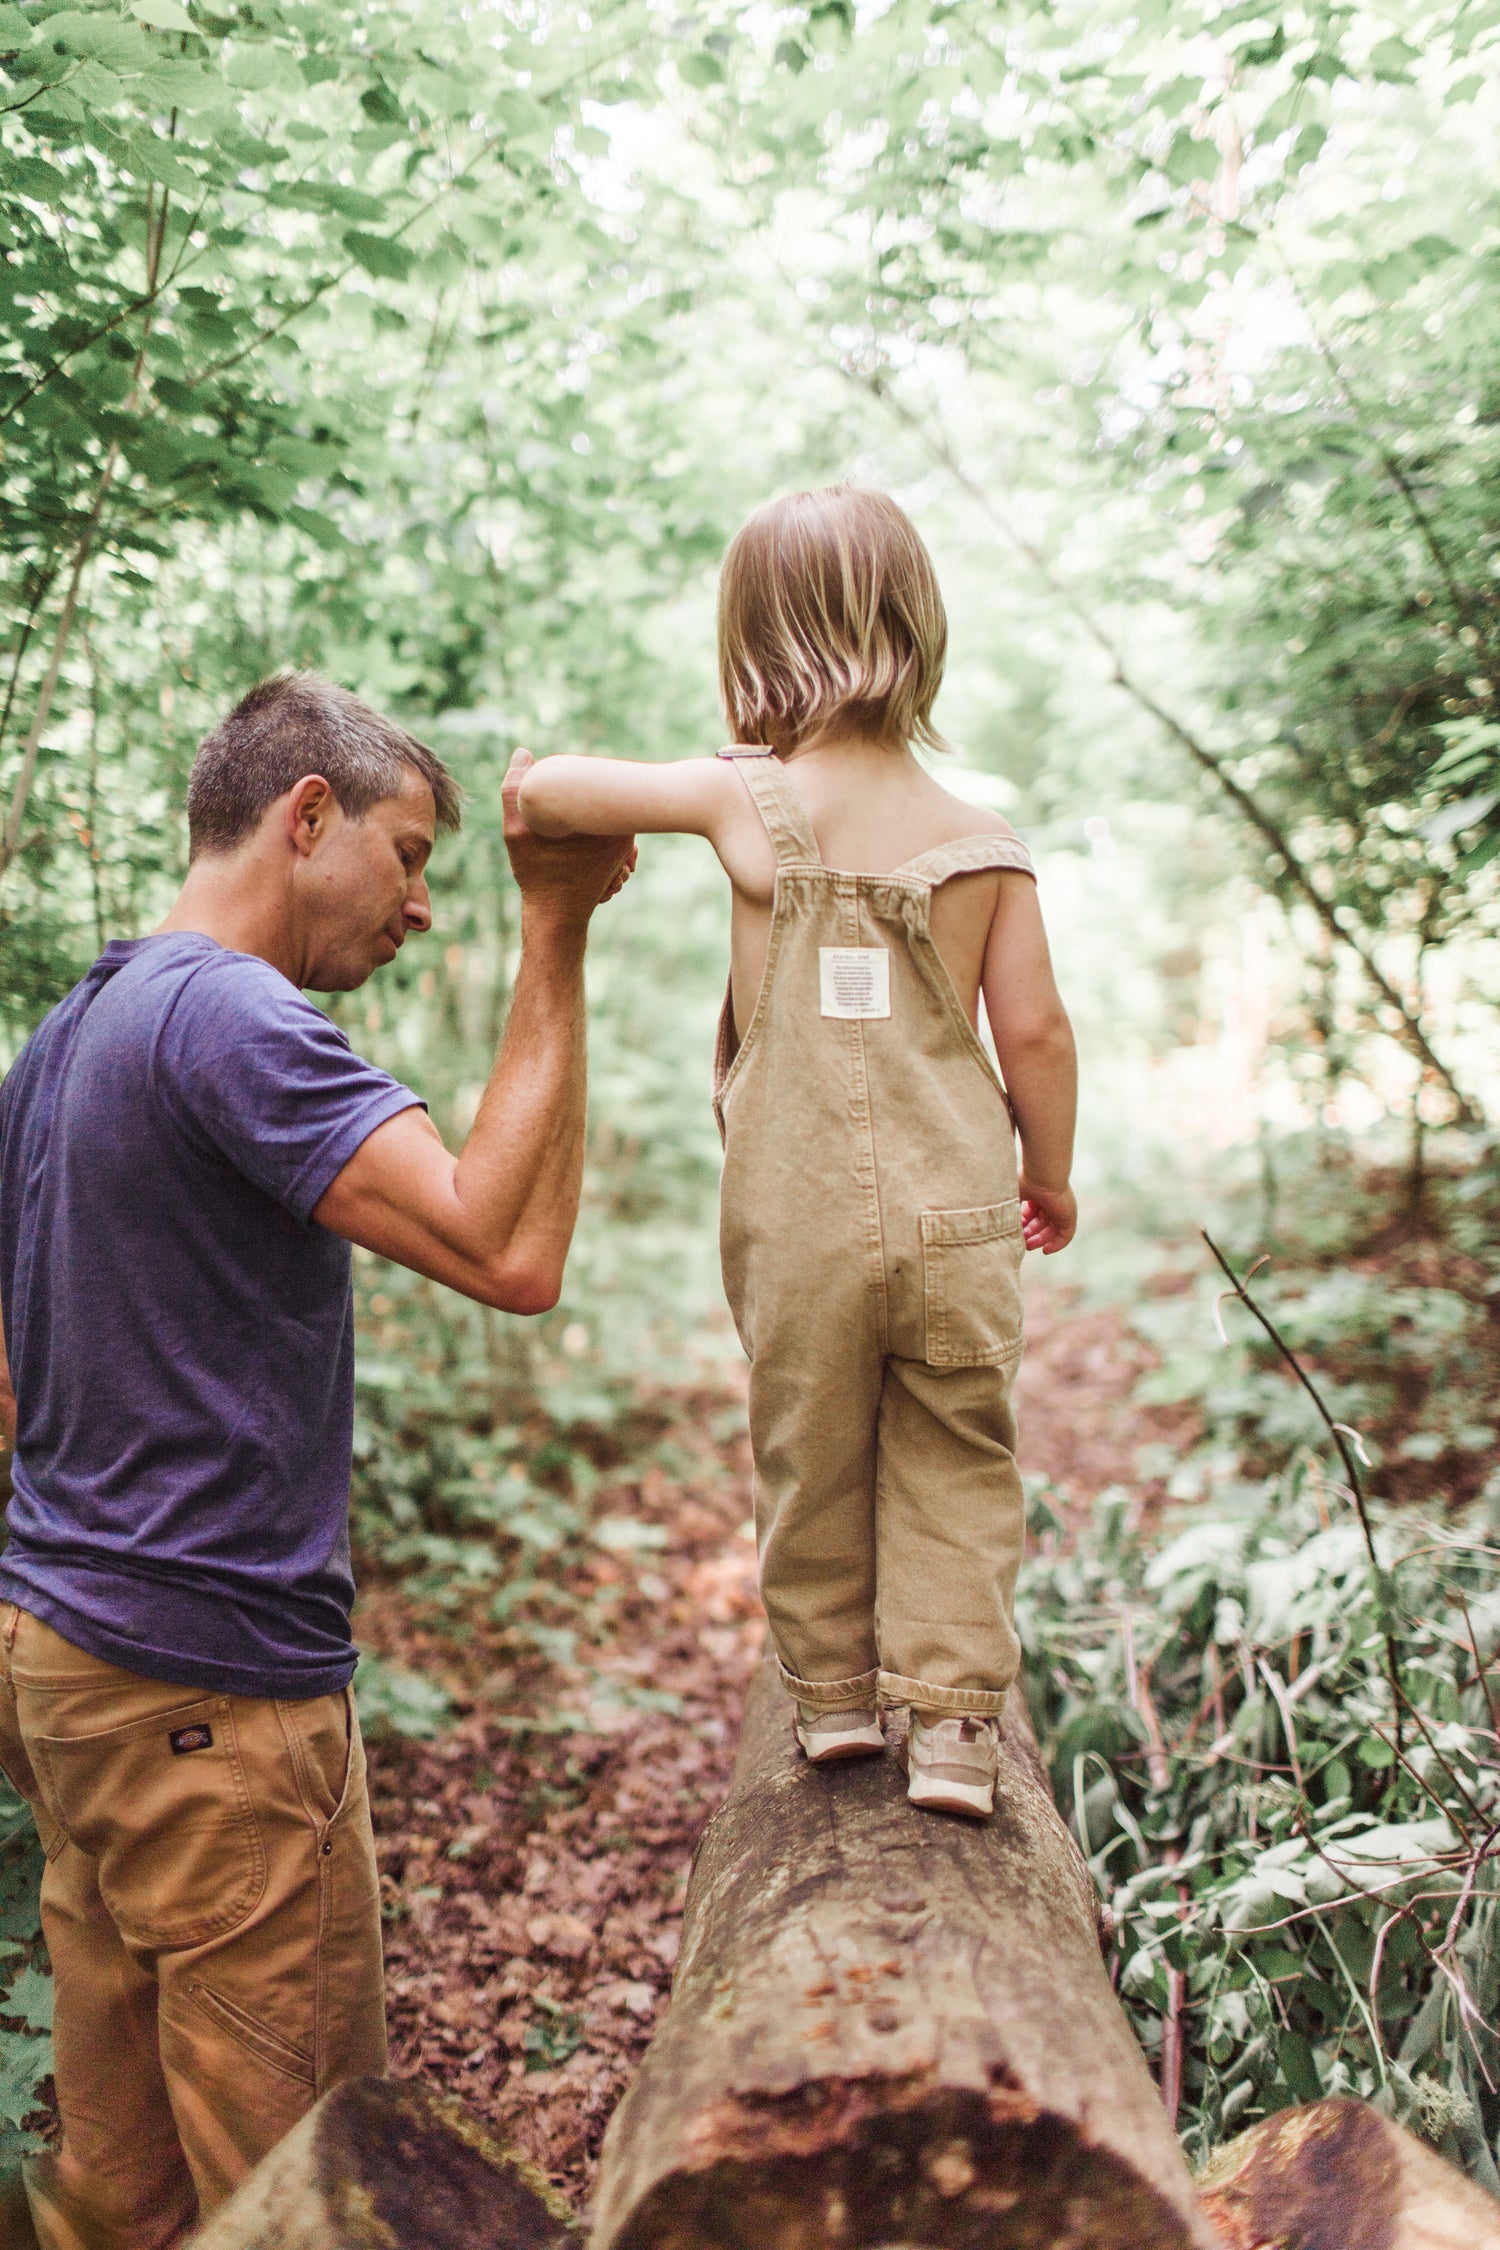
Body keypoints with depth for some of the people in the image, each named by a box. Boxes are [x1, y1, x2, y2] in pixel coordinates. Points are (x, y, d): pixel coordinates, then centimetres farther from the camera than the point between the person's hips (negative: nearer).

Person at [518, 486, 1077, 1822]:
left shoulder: (745, 799, -7)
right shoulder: (981, 843, -2)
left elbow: (541, 787, -4)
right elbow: (1034, 1032, -2)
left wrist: (568, 862, 19)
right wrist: (1050, 1175, 13)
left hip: (796, 1222, 0)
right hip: (954, 1221, 1)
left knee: (811, 1461, 17)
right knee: (954, 1470, 13)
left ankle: (833, 1691, 32)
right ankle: (954, 1719, 16)